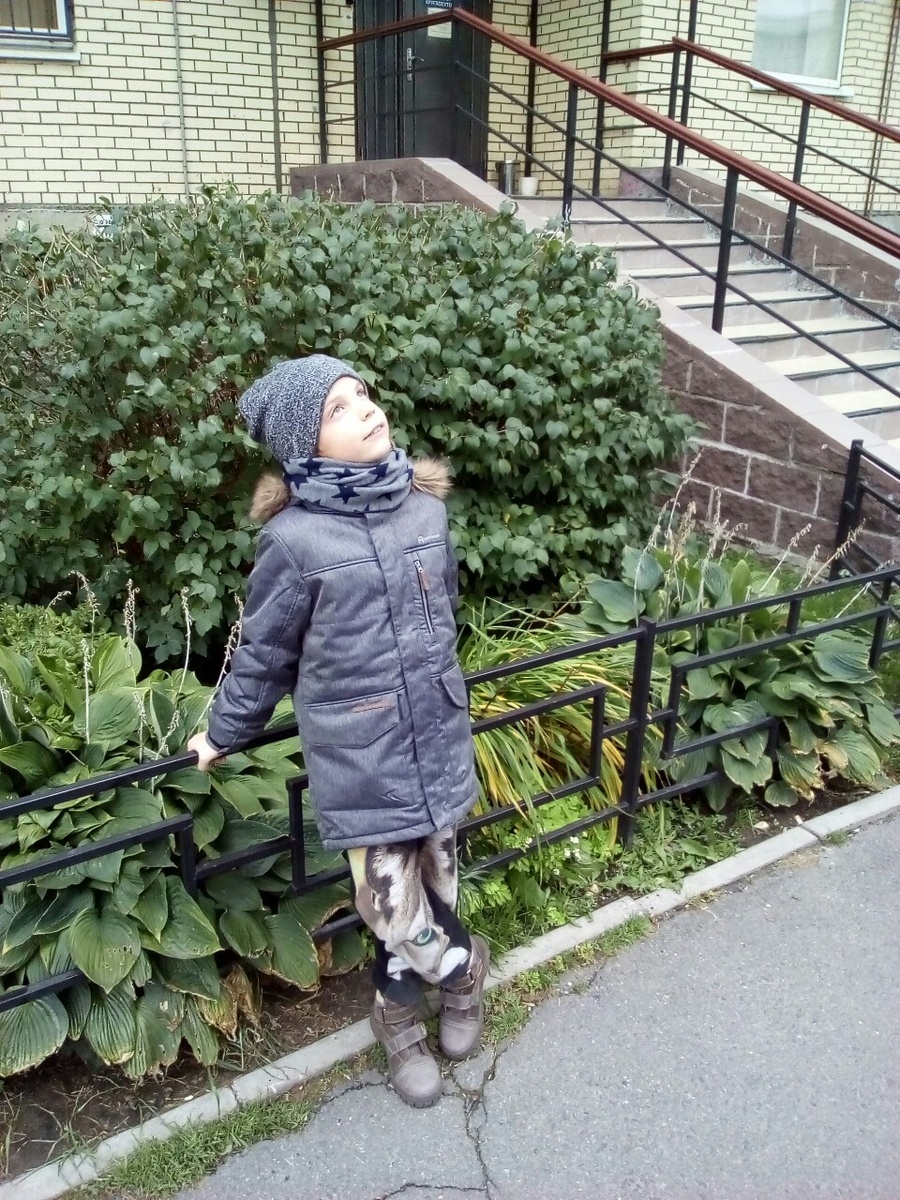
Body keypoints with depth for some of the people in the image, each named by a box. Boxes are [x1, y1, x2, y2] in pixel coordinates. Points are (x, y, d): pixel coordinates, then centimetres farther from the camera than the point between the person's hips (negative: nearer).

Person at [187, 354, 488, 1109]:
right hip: (361, 761, -4)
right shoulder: (297, 538, -16)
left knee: (431, 885, 16)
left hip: (438, 742, 5)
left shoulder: (425, 504, -2)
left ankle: (400, 1020, 42)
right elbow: (264, 653, -2)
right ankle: (464, 967, 34)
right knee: (396, 909, 1)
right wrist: (225, 734, 9)